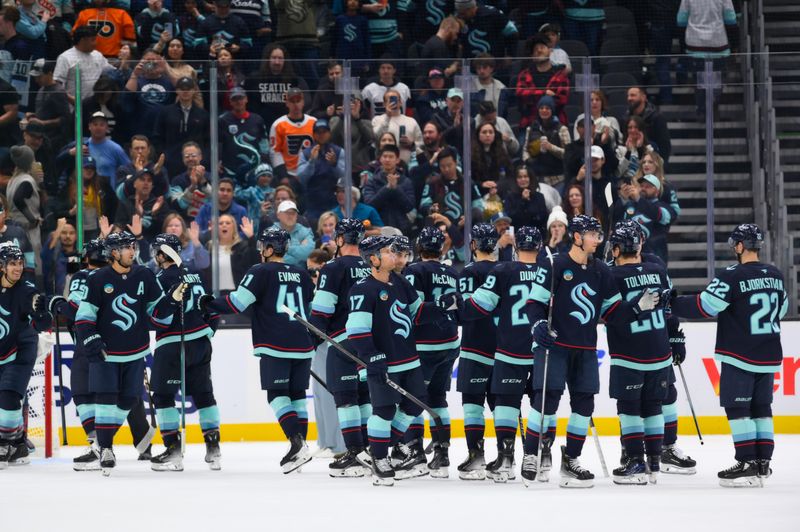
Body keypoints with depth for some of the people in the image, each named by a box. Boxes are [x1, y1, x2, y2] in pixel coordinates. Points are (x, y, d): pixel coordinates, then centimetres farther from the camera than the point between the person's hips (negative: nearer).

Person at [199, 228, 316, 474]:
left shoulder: (261, 272, -4)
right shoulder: (302, 275, 14)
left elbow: (237, 303, -9)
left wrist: (209, 304, 6)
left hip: (275, 347, -6)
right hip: (302, 347, 6)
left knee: (277, 395, -3)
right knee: (297, 395, 12)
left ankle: (297, 443, -19)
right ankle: (300, 448, 11)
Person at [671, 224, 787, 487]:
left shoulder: (732, 277, -16)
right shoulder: (775, 276, 6)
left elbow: (703, 306, -17)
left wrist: (671, 304, -5)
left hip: (740, 356, -7)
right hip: (769, 356, 7)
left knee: (737, 407, -1)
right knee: (760, 406, 13)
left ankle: (748, 464, -6)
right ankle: (763, 463, 12)